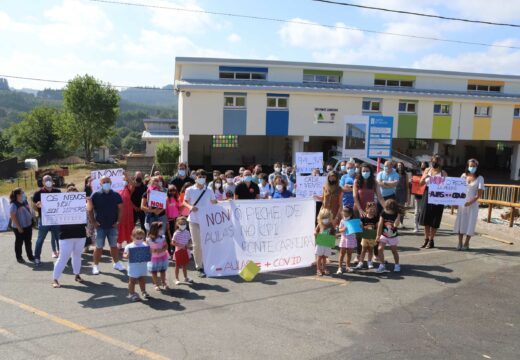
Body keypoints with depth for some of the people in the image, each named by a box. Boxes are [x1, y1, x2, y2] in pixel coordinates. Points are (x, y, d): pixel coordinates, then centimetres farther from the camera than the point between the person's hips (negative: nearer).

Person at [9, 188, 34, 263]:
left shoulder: (25, 201, 1)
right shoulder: (14, 205, -18)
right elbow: (13, 217, -18)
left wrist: (31, 220, 10)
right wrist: (18, 227, -18)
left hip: (28, 225, 6)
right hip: (19, 228, -6)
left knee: (28, 242, 15)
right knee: (19, 243, 9)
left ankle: (30, 256, 26)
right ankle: (19, 258, 23)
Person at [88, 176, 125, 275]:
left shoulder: (116, 195, 1)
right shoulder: (95, 195, -4)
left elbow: (120, 209, 4)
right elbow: (90, 209, -1)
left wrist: (118, 221, -3)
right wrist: (93, 222, -6)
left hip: (112, 226, 2)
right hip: (100, 226, -2)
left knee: (114, 246, 13)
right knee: (99, 247, 4)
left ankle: (116, 263, 25)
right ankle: (95, 266, 15)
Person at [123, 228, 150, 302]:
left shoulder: (145, 246, -3)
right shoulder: (129, 246, -11)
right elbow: (124, 254, -7)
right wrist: (126, 256, -28)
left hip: (142, 267, 3)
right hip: (133, 268, -3)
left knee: (142, 280, 18)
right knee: (132, 281, 8)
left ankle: (143, 292, 34)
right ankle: (132, 294, 22)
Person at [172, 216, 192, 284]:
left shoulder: (187, 232, 0)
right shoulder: (176, 233, -14)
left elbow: (189, 240, 11)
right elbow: (173, 242, -14)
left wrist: (187, 245, -9)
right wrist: (180, 245, -23)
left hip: (185, 250, 4)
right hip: (178, 251, -4)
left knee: (185, 265, 15)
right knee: (178, 265, 6)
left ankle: (186, 278, 28)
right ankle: (177, 279, 17)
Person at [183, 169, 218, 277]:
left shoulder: (209, 191, 5)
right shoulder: (190, 190, 1)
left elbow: (214, 203, 11)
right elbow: (184, 202, 7)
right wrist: (190, 206, -13)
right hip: (194, 220, -1)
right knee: (197, 245, 2)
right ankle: (199, 267, 10)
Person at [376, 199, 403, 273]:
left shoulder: (396, 214, -15)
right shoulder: (383, 213, -12)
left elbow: (396, 225, -28)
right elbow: (380, 224, -9)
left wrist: (398, 216, -30)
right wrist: (378, 235, -8)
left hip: (393, 236, -1)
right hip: (384, 235, 1)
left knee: (394, 251, 10)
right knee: (380, 249, -10)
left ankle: (397, 265, 30)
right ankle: (382, 266, -1)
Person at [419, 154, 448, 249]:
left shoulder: (443, 173, 1)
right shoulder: (427, 170, 8)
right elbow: (421, 183, 6)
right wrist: (425, 177, -14)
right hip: (427, 195, 3)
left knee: (434, 220, 1)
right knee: (425, 219, 5)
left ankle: (431, 240, 11)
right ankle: (426, 239, 17)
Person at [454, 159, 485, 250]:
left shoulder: (479, 178, -2)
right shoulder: (463, 175, 6)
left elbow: (479, 194, -7)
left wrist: (471, 202, -19)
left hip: (472, 204, -2)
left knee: (470, 223, 2)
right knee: (461, 222, 3)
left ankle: (466, 244, 12)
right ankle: (460, 243, 11)